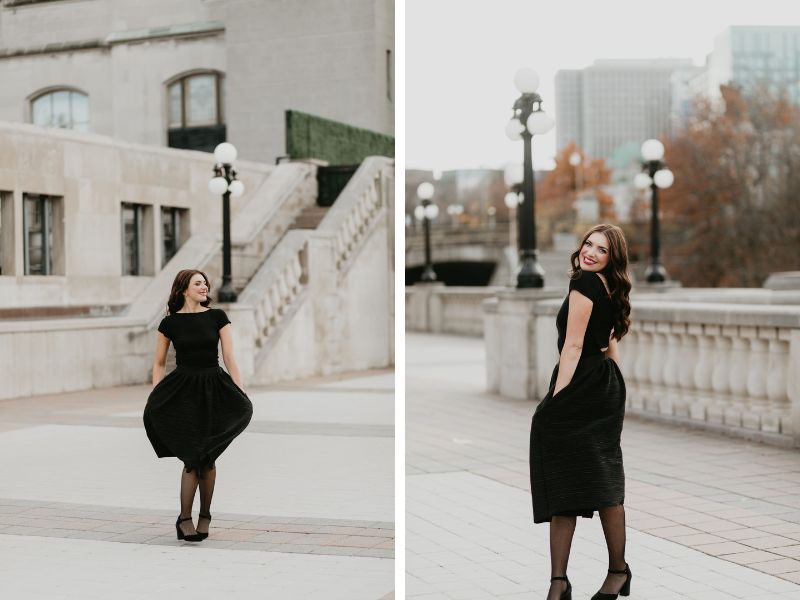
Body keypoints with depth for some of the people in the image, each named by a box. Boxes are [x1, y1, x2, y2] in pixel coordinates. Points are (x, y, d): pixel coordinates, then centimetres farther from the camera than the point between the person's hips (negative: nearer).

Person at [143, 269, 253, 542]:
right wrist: (155, 398, 0)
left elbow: (229, 358, 1)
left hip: (213, 389, 1)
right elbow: (159, 363, 8)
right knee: (192, 457, -10)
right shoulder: (170, 323, 0)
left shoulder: (217, 317, 2)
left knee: (208, 458, 4)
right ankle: (184, 518, 0)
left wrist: (241, 395, -4)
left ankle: (204, 516, 19)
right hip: (183, 389, -1)